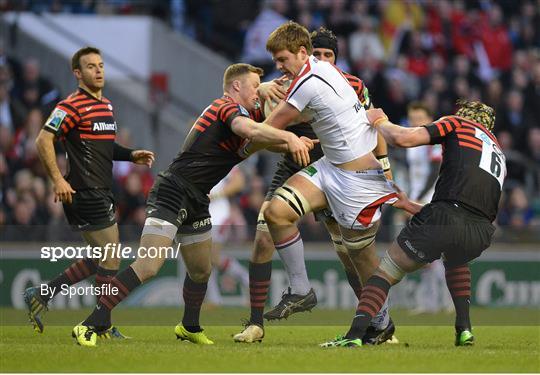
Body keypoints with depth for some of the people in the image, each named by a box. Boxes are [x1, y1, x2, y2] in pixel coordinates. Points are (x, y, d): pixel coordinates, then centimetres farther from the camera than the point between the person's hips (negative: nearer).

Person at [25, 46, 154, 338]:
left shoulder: (106, 105, 16)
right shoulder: (72, 106, -12)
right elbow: (43, 141, -16)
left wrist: (131, 155, 12)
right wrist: (57, 180, -22)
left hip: (101, 192, 10)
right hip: (85, 192, -10)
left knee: (99, 260, 14)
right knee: (110, 260, -5)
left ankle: (41, 296, 20)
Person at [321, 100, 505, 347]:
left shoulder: (459, 123, 15)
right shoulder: (499, 154, 34)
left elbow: (402, 138, 1)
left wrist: (379, 121, 22)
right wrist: (407, 203, 42)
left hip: (447, 216, -6)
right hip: (481, 234, 6)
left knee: (386, 272, 9)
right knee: (455, 260, 39)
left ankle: (355, 334, -7)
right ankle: (464, 329, 23)